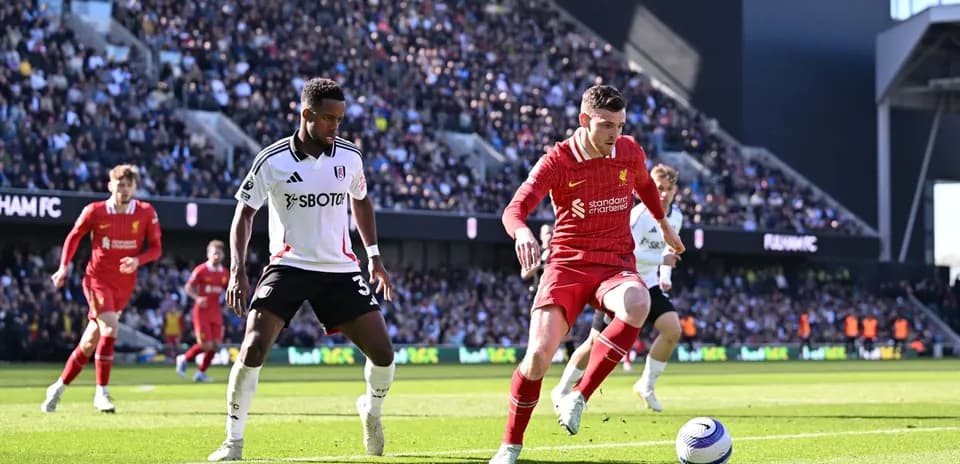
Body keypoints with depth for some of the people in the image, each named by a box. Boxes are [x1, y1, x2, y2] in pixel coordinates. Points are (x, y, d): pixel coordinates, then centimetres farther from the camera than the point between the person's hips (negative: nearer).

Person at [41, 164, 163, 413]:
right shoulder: (95, 211, -8)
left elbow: (155, 248, 2)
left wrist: (137, 261, -17)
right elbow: (74, 236, 8)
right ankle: (101, 392, -12)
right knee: (110, 329, -23)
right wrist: (64, 266, 0)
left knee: (90, 341, 6)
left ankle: (58, 388, 22)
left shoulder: (146, 213, -5)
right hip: (98, 278, -3)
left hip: (124, 285, 3)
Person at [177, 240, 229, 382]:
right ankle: (184, 359, 14)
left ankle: (201, 372, 13)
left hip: (216, 312, 6)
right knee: (206, 345, -11)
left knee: (215, 345, -1)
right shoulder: (200, 270, -9)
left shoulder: (225, 273, 8)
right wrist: (197, 298, -23)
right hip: (202, 312, -6)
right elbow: (188, 288, -6)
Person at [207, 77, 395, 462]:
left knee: (382, 352, -5)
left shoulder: (349, 156, 1)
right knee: (254, 347, -20)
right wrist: (237, 269, -12)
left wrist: (374, 255, 15)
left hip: (340, 269, 3)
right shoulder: (271, 161, -10)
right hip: (289, 266, -3)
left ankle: (371, 409, 29)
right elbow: (245, 213, -2)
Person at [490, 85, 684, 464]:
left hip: (616, 264, 2)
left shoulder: (630, 152, 1)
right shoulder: (557, 161, -10)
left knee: (637, 305, -36)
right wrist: (522, 233, -45)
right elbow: (514, 209, -22)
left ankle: (579, 397, -25)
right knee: (539, 354, -18)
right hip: (567, 264, -2)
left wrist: (665, 226, 37)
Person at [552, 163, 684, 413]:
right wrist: (661, 259, -32)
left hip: (649, 283, 6)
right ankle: (562, 390, 17)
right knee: (597, 342, -2)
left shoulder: (676, 217, 1)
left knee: (673, 329, -15)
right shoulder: (640, 214, -23)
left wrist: (665, 277, 9)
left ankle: (646, 386, 1)